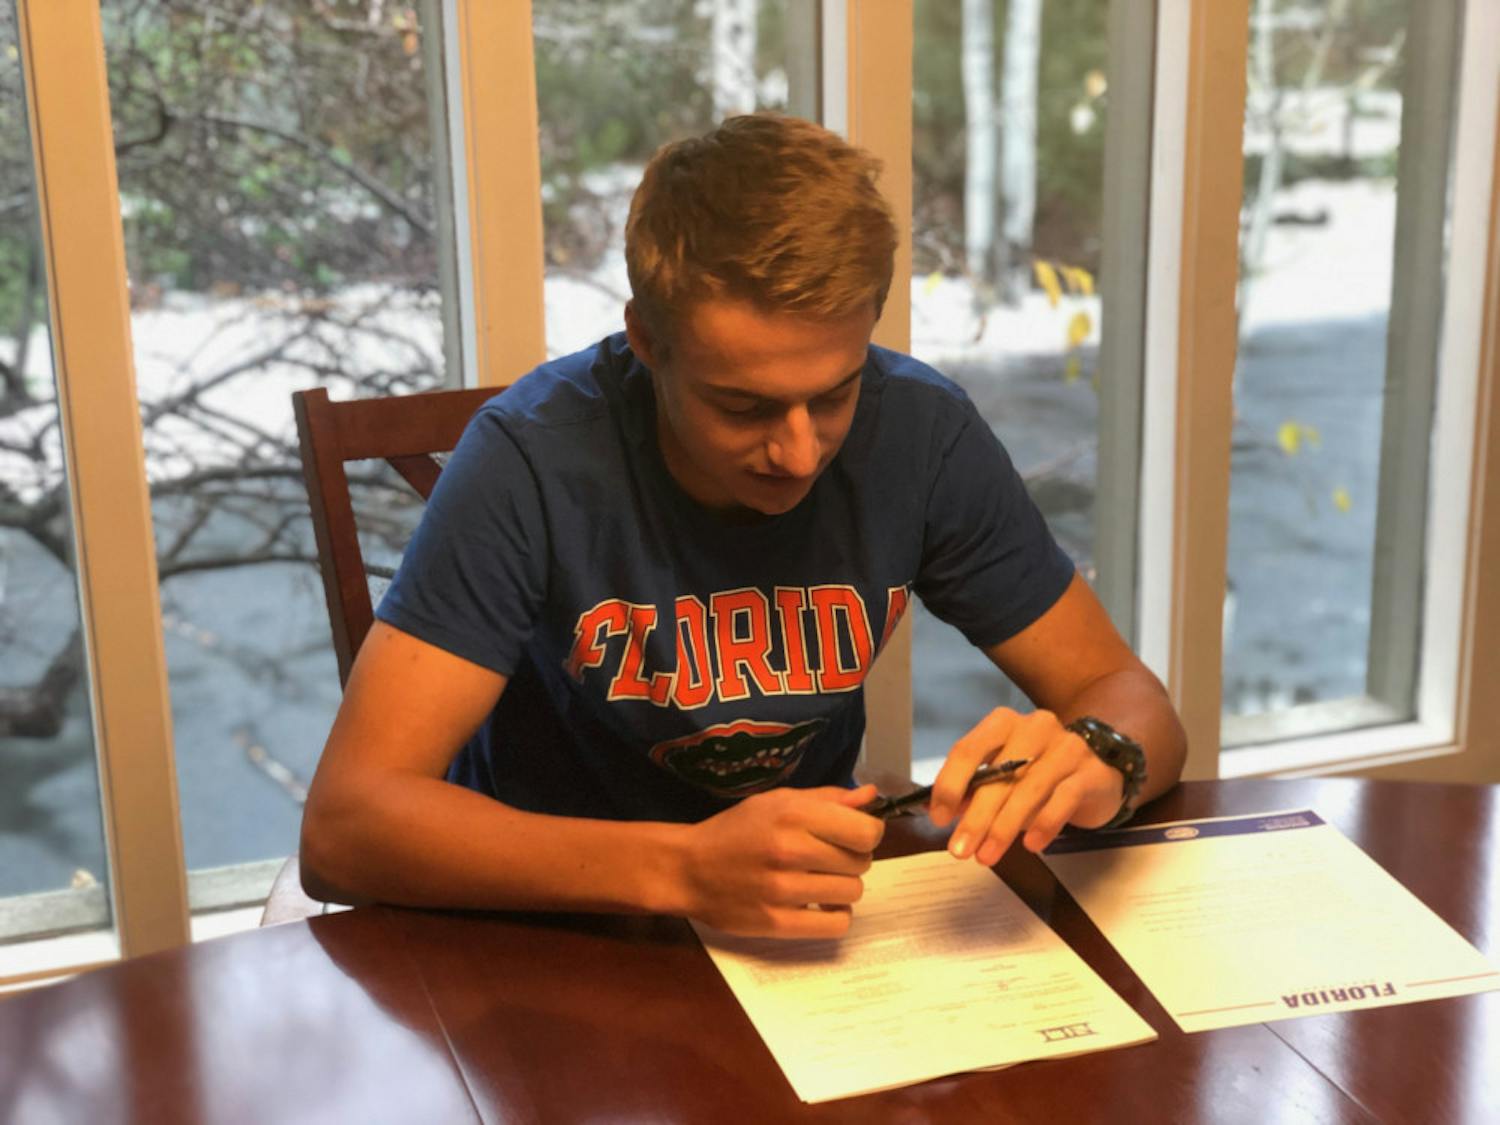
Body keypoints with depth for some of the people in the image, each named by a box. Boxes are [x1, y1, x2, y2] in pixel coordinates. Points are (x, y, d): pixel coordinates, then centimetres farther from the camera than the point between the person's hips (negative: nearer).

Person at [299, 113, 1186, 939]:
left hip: (814, 910, 3)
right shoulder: (537, 458, -22)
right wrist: (682, 869, -40)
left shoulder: (920, 432, -12)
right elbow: (343, 828, -27)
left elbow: (1128, 694, -4)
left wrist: (1096, 763, -28)